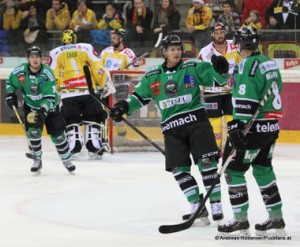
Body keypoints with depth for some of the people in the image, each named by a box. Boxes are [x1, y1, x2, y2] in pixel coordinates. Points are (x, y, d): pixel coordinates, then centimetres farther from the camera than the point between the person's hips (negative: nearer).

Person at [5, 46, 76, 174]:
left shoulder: (47, 74, -25)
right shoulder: (20, 71, -18)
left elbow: (50, 97, -27)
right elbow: (10, 82, 5)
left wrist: (43, 111, -39)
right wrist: (10, 95, -7)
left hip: (49, 106, -1)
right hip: (31, 106, 1)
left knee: (58, 133, 0)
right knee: (33, 132, -16)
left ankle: (67, 160, 19)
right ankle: (37, 160, 3)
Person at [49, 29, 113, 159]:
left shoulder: (55, 53, 11)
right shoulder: (86, 48, 10)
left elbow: (53, 77, 4)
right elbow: (98, 68, 4)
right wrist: (104, 84, 12)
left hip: (68, 93, 0)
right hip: (89, 91, 0)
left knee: (71, 120, 12)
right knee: (93, 118, 12)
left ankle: (73, 147, -1)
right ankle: (94, 148, 1)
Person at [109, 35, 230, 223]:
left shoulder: (193, 67, 3)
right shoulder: (152, 76, 9)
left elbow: (216, 78, -1)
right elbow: (140, 96, 14)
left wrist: (220, 70, -23)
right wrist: (125, 106, -3)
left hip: (196, 121, -2)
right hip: (172, 127, 2)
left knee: (207, 161, -11)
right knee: (179, 168, -4)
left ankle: (216, 205, -5)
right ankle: (197, 206, 4)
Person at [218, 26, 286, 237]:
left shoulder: (247, 65, -15)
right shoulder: (270, 63, 13)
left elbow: (245, 101, -23)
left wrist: (237, 127, -24)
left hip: (253, 127, -9)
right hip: (272, 127, 9)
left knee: (233, 170, -2)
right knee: (263, 169, 18)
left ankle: (241, 220, -3)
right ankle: (276, 219, 19)